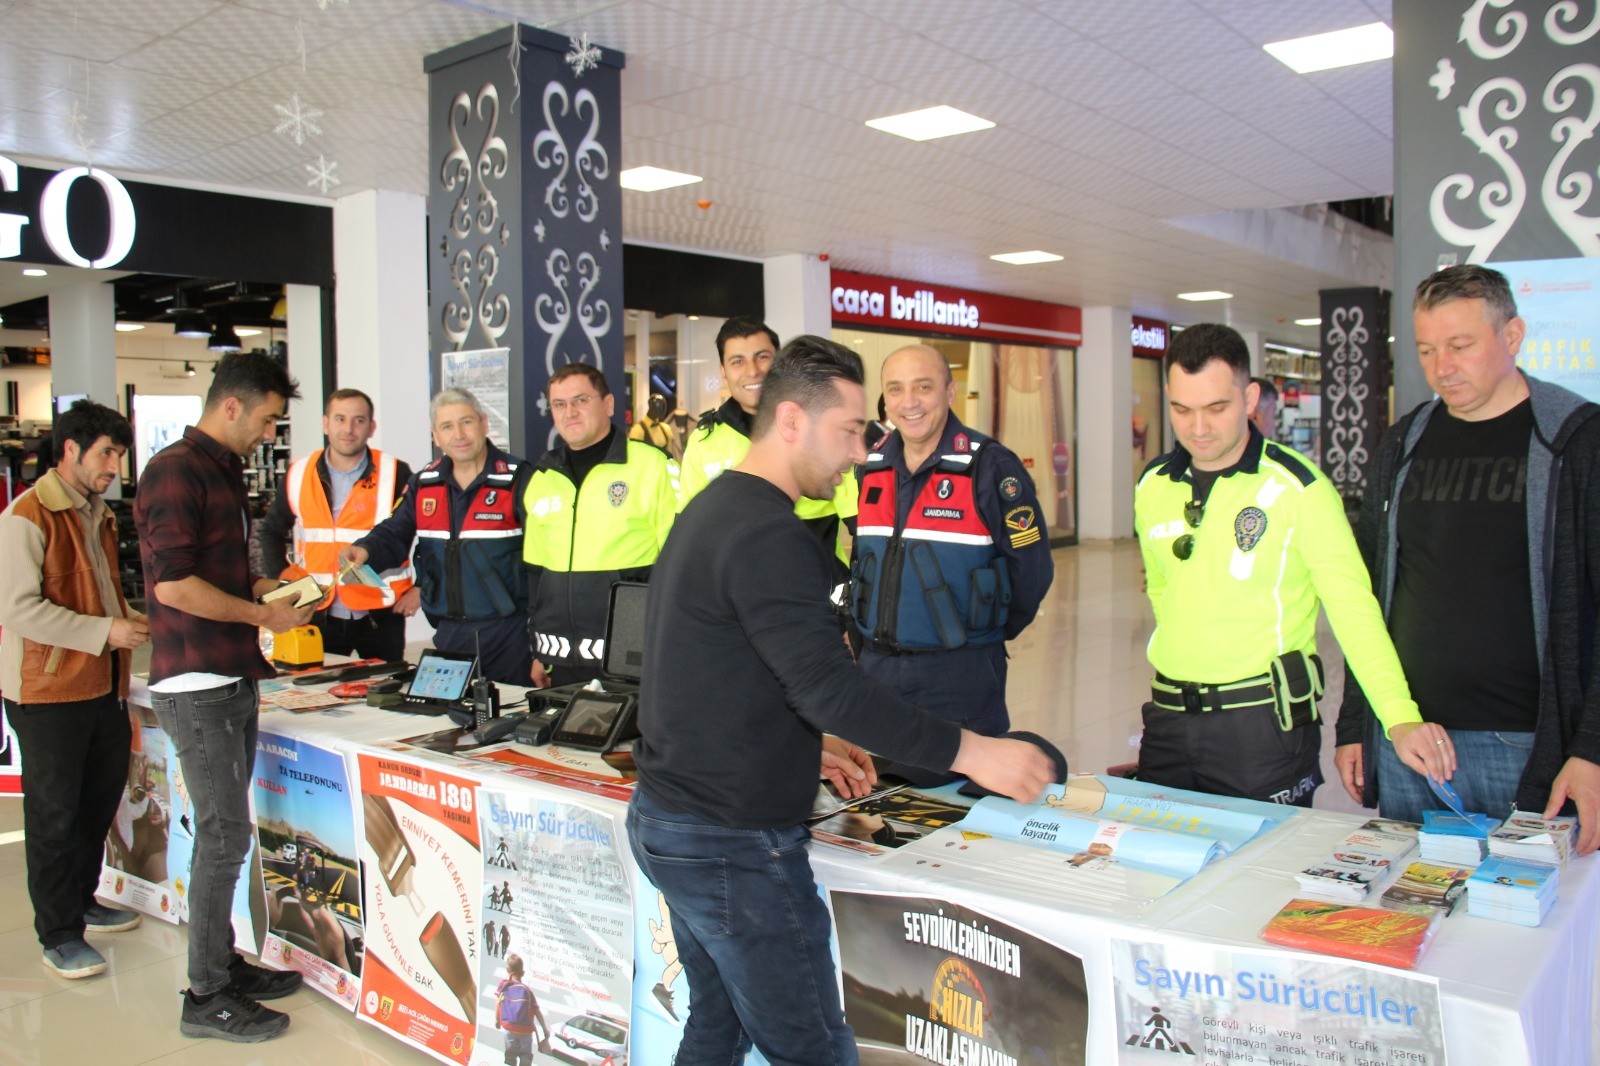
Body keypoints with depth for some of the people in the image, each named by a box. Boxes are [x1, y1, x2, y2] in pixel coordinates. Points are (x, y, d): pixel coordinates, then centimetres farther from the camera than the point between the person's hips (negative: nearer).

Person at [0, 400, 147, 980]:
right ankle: (59, 936, 14)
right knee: (54, 816, 2)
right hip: (49, 692, -8)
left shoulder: (98, 513, 15)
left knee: (99, 801, 17)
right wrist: (104, 631, -23)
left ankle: (82, 902, 34)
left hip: (102, 686, 8)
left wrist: (131, 619, 8)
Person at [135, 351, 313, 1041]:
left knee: (223, 833, 16)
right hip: (196, 686, -10)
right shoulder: (176, 472, -15)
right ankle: (207, 998, 9)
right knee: (225, 836, -4)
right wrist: (264, 615, -14)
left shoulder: (223, 470, 17)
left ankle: (223, 966, 28)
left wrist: (272, 588, 12)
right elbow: (174, 584, -22)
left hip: (232, 681, 10)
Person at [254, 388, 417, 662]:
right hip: (318, 616, 3)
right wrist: (282, 575, 7)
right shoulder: (299, 475, 4)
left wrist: (421, 588, -4)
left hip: (380, 617, -3)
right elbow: (272, 531, 20)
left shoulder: (396, 475, -6)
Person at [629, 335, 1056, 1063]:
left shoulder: (708, 510, 10)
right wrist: (968, 753, -22)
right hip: (732, 846, -10)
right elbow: (828, 685, -28)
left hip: (664, 817, 10)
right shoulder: (767, 533, -21)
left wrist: (805, 745, 15)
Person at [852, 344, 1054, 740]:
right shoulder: (869, 467, 6)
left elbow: (1031, 569, -9)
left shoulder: (990, 466, -12)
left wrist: (984, 634, 3)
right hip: (875, 667, 5)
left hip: (960, 677, -5)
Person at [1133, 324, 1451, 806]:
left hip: (1264, 722, -5)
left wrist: (1401, 718, -25)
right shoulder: (1152, 486, 5)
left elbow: (1353, 609, -15)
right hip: (1168, 718, 5)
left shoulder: (1298, 487, -10)